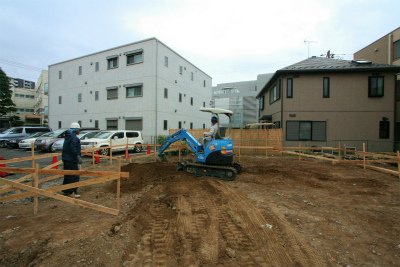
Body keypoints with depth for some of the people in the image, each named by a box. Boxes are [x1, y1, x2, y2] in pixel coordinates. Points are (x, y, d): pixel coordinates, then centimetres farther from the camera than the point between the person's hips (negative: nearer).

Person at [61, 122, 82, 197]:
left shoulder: (68, 137, 17)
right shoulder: (74, 138, -15)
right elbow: (72, 148, -28)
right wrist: (78, 156, -34)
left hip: (66, 160, 10)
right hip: (72, 160, -10)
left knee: (67, 176, 17)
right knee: (74, 176, -4)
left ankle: (66, 191, 26)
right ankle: (73, 192, -1)